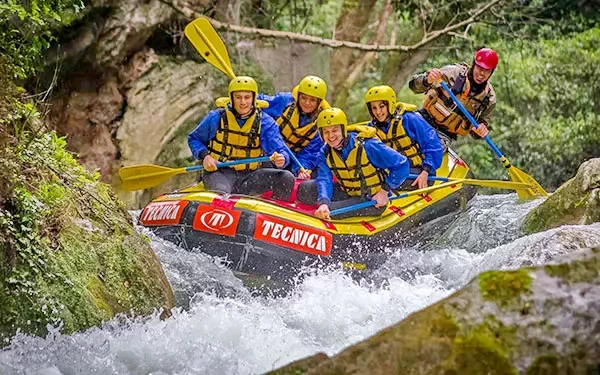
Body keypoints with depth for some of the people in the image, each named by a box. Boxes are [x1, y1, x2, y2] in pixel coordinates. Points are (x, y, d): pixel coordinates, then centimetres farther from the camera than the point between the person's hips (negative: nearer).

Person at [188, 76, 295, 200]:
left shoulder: (265, 122, 1)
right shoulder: (216, 118, 0)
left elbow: (279, 149, -9)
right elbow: (194, 139, 13)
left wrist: (281, 159, -35)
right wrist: (204, 156, -8)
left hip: (249, 175, 3)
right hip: (219, 172, -3)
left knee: (286, 178, -16)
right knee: (221, 193, -39)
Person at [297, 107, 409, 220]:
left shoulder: (366, 146, -22)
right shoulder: (325, 153, -5)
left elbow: (402, 165, -18)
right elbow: (324, 179, -19)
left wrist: (384, 191, -18)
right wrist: (323, 202, -40)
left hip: (373, 200, -6)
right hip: (347, 193, 6)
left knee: (330, 211, -27)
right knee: (304, 189, -7)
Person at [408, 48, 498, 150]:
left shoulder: (489, 98, 0)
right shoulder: (454, 72, -6)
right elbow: (414, 85, -8)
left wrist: (482, 130, -13)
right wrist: (427, 80, -32)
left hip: (444, 135, 0)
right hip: (425, 118, 0)